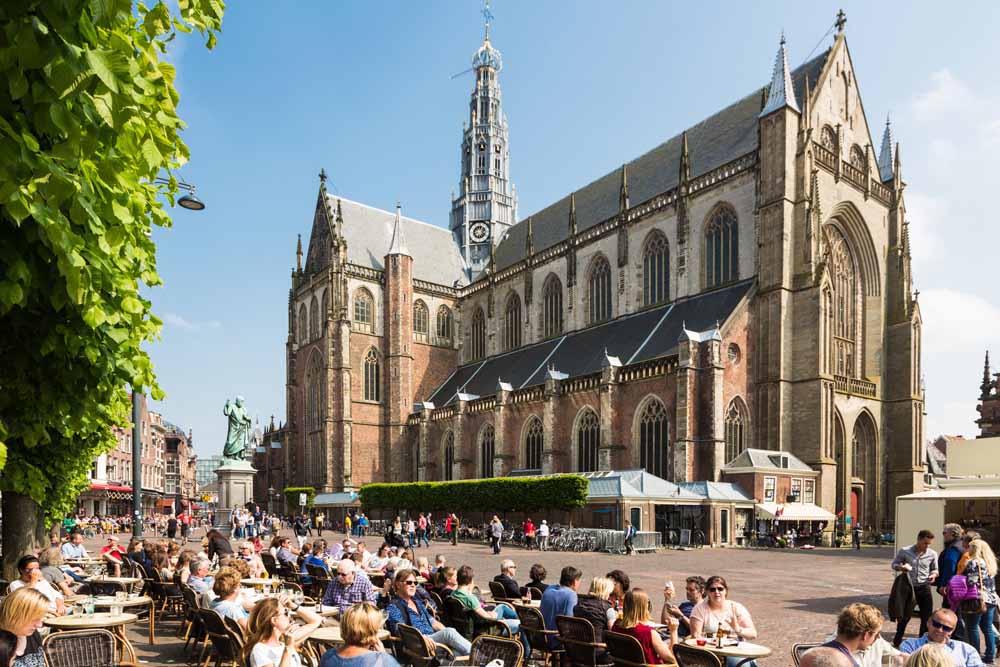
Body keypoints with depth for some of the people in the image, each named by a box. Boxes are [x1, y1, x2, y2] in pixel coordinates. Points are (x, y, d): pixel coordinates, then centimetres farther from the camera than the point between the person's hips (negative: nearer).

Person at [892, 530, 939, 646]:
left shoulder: (932, 554, 0)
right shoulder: (905, 551, -8)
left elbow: (935, 569, 12)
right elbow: (894, 564, 1)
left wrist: (934, 574, -11)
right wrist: (901, 567, -21)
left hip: (924, 588, 2)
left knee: (927, 617, 7)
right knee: (904, 616, 4)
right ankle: (896, 642, 20)